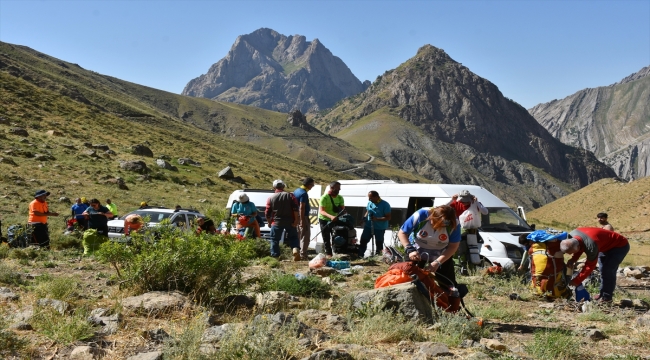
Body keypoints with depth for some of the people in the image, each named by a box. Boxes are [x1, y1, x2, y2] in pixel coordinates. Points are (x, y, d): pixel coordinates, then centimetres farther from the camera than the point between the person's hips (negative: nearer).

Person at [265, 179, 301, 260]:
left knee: (275, 239, 8)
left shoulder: (271, 198, 2)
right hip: (289, 222, 1)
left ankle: (275, 256, 5)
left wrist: (269, 222, 17)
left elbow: (267, 213, 3)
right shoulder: (290, 195, 2)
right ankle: (296, 249, -12)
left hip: (276, 222, -1)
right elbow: (295, 209, -8)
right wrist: (296, 220, -6)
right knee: (293, 237, 13)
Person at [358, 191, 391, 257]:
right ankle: (360, 256, 15)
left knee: (379, 243, 8)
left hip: (380, 228, -5)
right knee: (363, 240, 6)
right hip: (368, 226, 5)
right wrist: (364, 218, -3)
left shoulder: (385, 205, -15)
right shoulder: (370, 203, 3)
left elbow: (388, 217, -17)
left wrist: (377, 219, -28)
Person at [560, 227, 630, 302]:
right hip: (607, 245, 9)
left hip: (620, 246, -9)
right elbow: (580, 250, 2)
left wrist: (577, 281, -23)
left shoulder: (590, 245, -41)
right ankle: (603, 293, 23)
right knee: (603, 269, 12)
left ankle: (606, 297, -4)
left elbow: (590, 266, -29)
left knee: (608, 270, -14)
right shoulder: (573, 235, -18)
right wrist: (572, 260, -16)